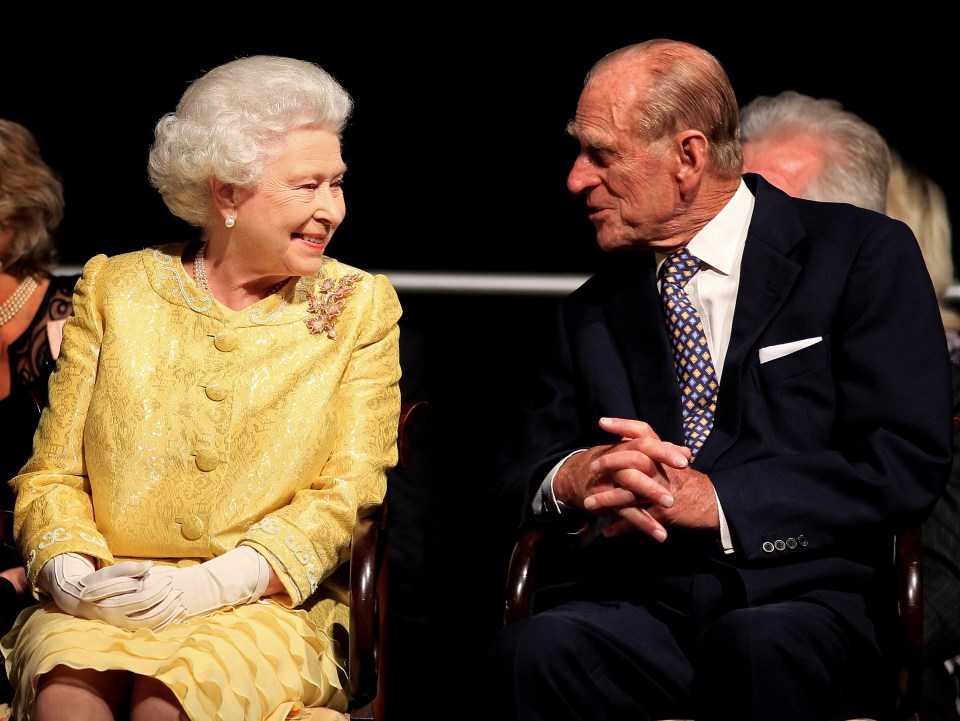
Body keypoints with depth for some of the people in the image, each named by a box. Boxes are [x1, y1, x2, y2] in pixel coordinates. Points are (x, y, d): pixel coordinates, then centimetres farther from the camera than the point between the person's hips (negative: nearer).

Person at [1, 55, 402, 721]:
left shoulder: (361, 306, 8)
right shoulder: (116, 288, 10)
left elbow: (348, 493, 0)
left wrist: (209, 585, -13)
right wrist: (66, 569, -12)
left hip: (265, 609, -1)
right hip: (100, 606, 1)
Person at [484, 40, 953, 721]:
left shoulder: (862, 252, 5)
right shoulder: (593, 309, 20)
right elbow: (515, 473, 18)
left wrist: (715, 499, -13)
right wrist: (574, 478, -7)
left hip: (805, 594, -2)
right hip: (639, 596, 3)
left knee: (759, 647, -38)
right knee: (537, 651, -31)